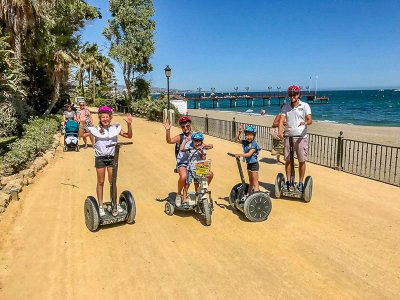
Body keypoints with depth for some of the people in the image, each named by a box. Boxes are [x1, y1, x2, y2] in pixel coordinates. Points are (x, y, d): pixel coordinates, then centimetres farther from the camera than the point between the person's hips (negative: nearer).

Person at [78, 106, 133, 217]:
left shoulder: (115, 128, 0)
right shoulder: (96, 130, -4)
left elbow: (129, 136, 1)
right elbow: (81, 135, -5)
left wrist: (129, 124, -13)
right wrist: (82, 123, -17)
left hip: (112, 157, 1)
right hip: (100, 158, -1)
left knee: (112, 182, 10)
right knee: (100, 182, 8)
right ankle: (100, 206, 20)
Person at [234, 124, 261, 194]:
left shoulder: (254, 145, -20)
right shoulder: (245, 142, -2)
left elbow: (249, 154, -31)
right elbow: (237, 139, 7)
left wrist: (240, 154, -42)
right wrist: (239, 132, -6)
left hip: (254, 165, -7)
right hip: (249, 164, 8)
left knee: (255, 183, -1)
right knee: (250, 181, 23)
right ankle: (249, 194, 35)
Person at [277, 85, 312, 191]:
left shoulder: (305, 106, 0)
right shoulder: (286, 107, 7)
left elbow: (310, 120, -11)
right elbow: (281, 120, -4)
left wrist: (305, 123, -35)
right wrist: (280, 132, -22)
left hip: (301, 137, -2)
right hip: (288, 137, 2)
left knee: (302, 161, 3)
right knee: (287, 160, 7)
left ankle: (301, 183, 14)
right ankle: (288, 181, 20)